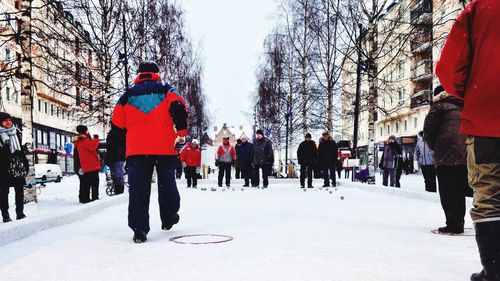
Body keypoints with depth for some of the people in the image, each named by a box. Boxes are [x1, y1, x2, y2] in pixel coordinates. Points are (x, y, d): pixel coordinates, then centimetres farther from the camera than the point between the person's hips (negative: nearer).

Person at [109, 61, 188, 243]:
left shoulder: (127, 95, 15)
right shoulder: (166, 91, 9)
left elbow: (116, 125, 12)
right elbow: (179, 108, -10)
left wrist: (125, 143, 27)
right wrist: (182, 131, -4)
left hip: (136, 149, 1)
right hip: (165, 148, 0)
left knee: (138, 189, 0)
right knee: (167, 184, 16)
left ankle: (139, 229, -6)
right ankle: (168, 219, 28)